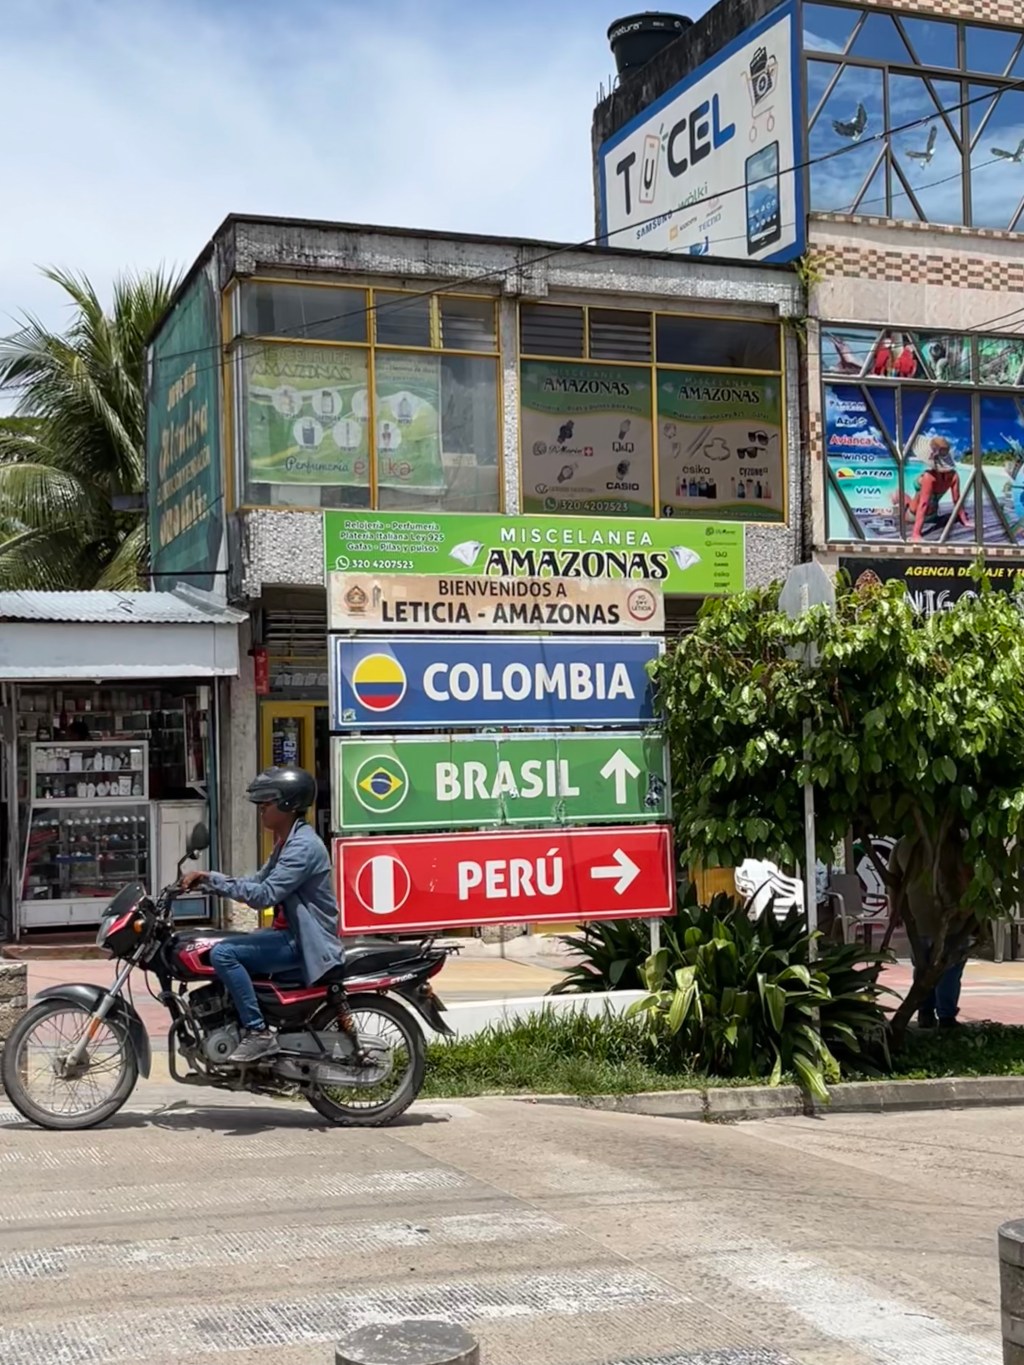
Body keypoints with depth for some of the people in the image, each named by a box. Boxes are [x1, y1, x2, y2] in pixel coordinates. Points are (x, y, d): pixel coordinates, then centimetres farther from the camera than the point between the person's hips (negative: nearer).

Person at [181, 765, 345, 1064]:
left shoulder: (303, 846, -19)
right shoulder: (287, 841, 14)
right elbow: (257, 883, 14)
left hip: (304, 942, -11)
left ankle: (258, 1033, -19)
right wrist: (208, 881, 0)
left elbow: (263, 895, -26)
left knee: (224, 953, -22)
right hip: (291, 933, 11)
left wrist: (210, 878, -23)